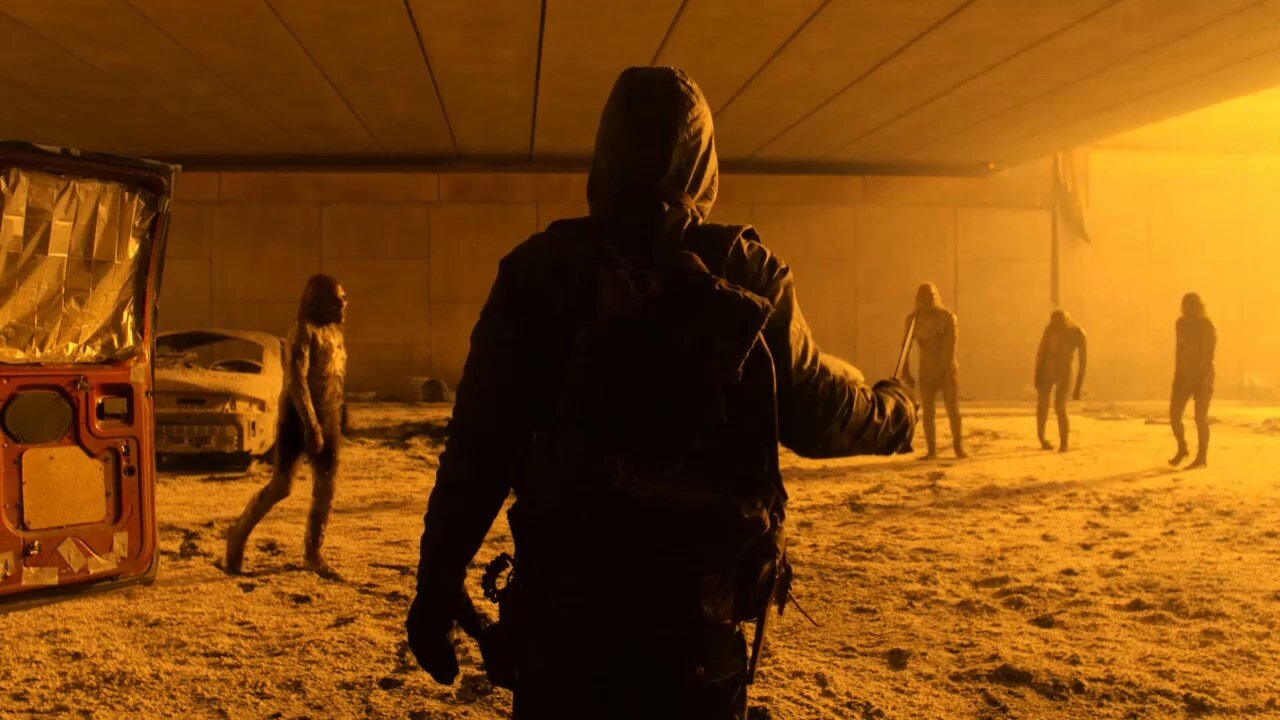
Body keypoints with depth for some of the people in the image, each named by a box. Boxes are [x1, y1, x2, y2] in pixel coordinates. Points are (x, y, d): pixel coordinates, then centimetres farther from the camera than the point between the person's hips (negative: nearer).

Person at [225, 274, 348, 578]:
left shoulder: (335, 331, 11)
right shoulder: (304, 331, -13)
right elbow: (297, 381, -20)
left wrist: (340, 411, 14)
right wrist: (311, 425, -25)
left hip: (328, 421, 7)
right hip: (299, 418, -7)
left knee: (325, 489, 7)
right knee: (280, 486, -3)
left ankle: (314, 553, 18)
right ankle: (239, 533, 18)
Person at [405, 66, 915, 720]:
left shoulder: (538, 268, -4)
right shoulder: (748, 278, -5)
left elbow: (479, 441, -5)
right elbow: (816, 408, 5)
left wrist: (438, 580, 3)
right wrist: (893, 413, 27)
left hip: (560, 599, 0)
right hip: (693, 607, 0)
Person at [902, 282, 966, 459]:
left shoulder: (947, 317, -10)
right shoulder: (913, 319, -3)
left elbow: (950, 344, -17)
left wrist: (945, 368, -27)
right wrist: (906, 372, -7)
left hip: (947, 370, -2)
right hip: (926, 372, 2)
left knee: (953, 410, -3)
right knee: (928, 412, -3)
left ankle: (958, 447, 11)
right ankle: (931, 450, 3)